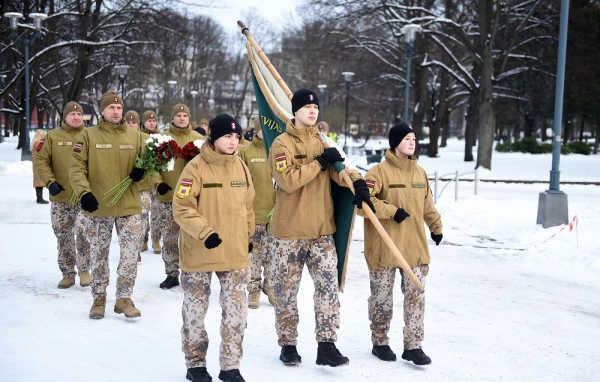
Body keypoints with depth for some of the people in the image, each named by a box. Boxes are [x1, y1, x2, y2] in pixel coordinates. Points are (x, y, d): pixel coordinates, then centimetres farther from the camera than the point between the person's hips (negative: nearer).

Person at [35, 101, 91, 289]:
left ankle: (84, 270, 4)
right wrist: (50, 181, -12)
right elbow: (40, 160, -1)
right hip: (60, 197, 1)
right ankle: (67, 273, 21)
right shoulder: (53, 136, 2)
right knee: (63, 236, 8)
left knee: (83, 231, -14)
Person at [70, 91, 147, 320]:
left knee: (131, 254, 0)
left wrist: (141, 172, -10)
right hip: (98, 207, -1)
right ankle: (99, 298, 22)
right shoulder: (89, 135, -1)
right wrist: (83, 192, -19)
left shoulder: (135, 137, 6)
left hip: (129, 206, 1)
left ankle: (124, 299, 12)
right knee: (98, 255, 9)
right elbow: (76, 167, -5)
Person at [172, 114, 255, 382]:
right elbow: (182, 208, -15)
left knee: (236, 311, 4)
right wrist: (204, 232, -24)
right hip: (199, 253, -4)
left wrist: (248, 235, 18)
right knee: (195, 310, 9)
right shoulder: (196, 167, -12)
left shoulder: (241, 167, 5)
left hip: (236, 252, 4)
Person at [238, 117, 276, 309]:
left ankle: (270, 285, 23)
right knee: (254, 252, 4)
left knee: (273, 253, 9)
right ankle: (254, 289, 12)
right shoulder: (246, 152, -1)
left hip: (277, 212, 1)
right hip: (254, 212, -1)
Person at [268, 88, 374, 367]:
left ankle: (327, 346, -3)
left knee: (328, 285, -5)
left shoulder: (323, 141, 12)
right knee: (287, 289, 6)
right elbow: (288, 180, -21)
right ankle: (288, 344, 19)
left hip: (322, 229, 4)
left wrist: (357, 182, -21)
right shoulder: (282, 143, -8)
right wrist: (319, 162, -18)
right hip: (289, 230, -4)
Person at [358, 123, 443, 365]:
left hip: (415, 246, 5)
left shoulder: (419, 172, 9)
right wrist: (392, 211, -22)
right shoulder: (380, 171, -10)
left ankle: (413, 346, 9)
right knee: (382, 296, 7)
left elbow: (427, 205, 22)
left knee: (416, 296, 2)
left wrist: (436, 226, 29)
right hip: (384, 248, -5)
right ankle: (380, 343, 23)